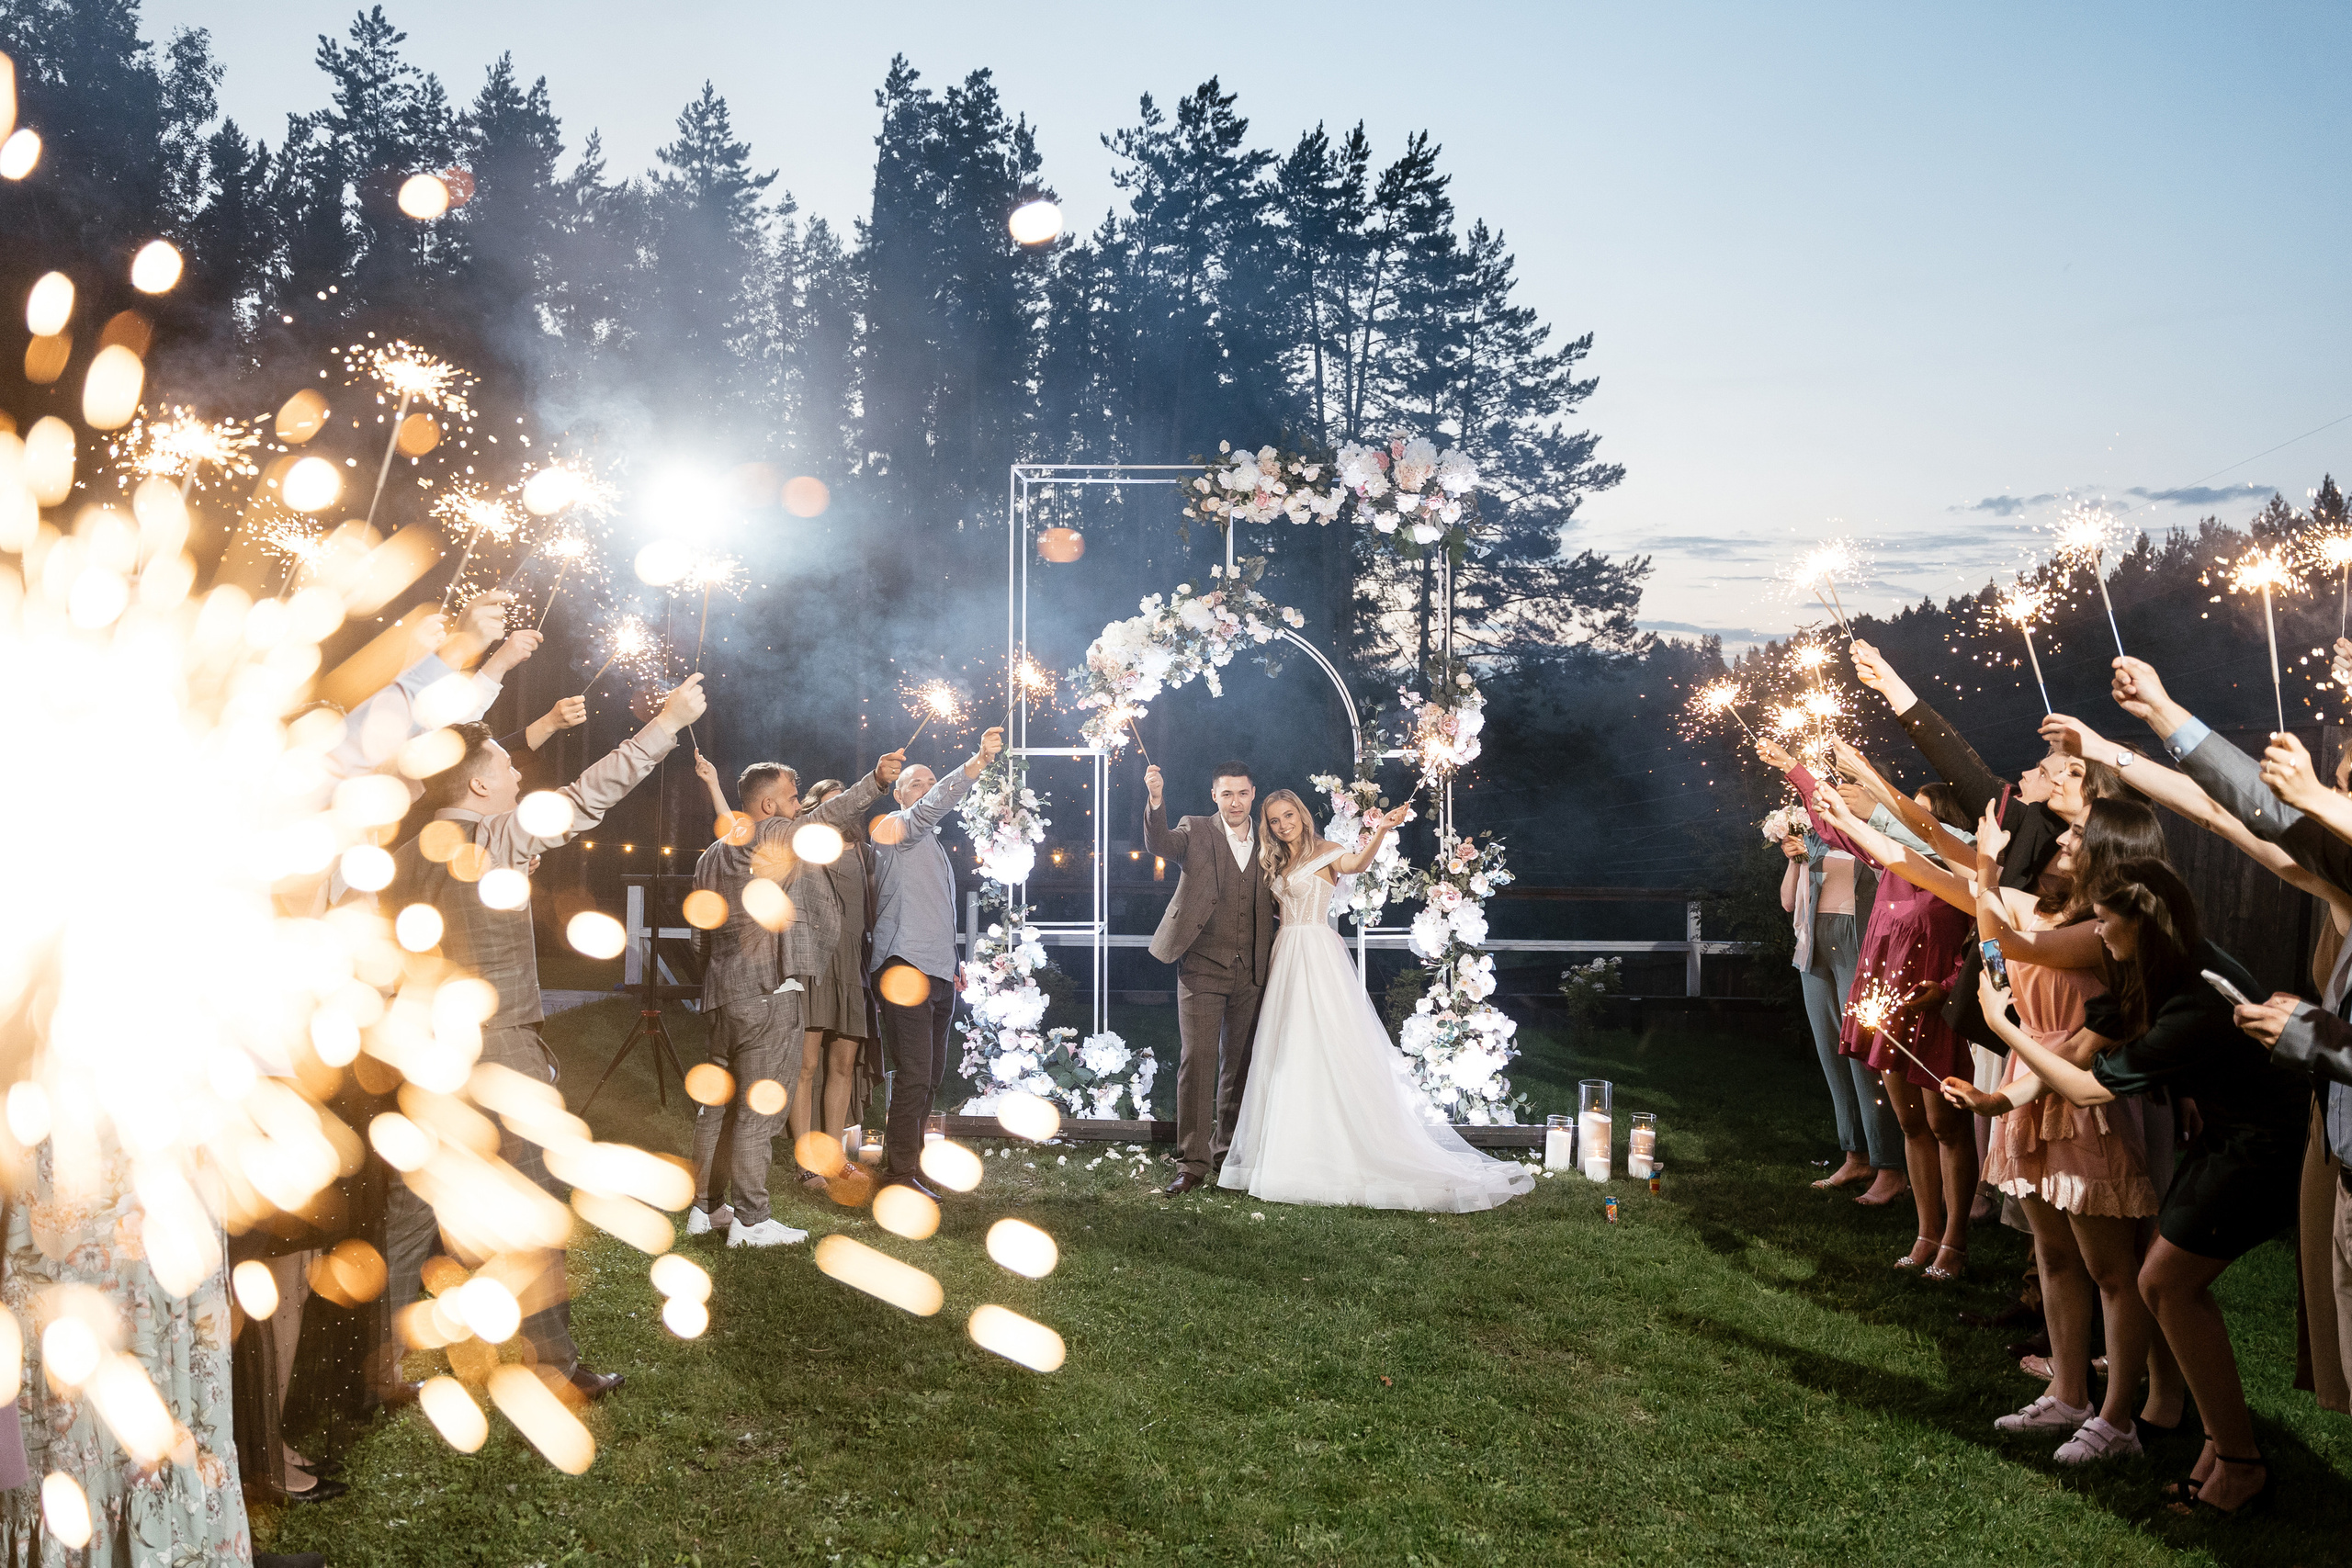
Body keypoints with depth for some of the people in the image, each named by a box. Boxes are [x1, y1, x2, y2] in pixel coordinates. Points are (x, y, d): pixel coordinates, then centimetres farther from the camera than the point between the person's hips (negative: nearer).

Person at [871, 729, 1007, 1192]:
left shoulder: (932, 845, 26)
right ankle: (900, 1174, -9)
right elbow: (931, 808, -23)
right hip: (905, 967, -9)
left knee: (930, 1072, 11)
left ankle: (904, 1161, 21)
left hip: (936, 973, 9)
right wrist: (979, 761, -32)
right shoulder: (895, 828, -1)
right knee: (913, 1072, -13)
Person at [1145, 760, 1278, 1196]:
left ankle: (1227, 1155, 23)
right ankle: (1193, 1163, -6)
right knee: (1197, 1061, -9)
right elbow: (1160, 843, -20)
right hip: (1202, 968, -4)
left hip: (1249, 974, 4)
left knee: (1239, 1066, 11)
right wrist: (1155, 799, -38)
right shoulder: (1196, 832, 1)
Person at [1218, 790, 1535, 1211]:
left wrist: (1380, 832, -43)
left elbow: (1356, 863, -26)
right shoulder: (1276, 864, 18)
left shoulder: (1324, 852, -4)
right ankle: (1295, 1155, 12)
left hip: (1318, 956, -7)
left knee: (1326, 1047, -10)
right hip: (1286, 956, 7)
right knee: (1288, 1056, 7)